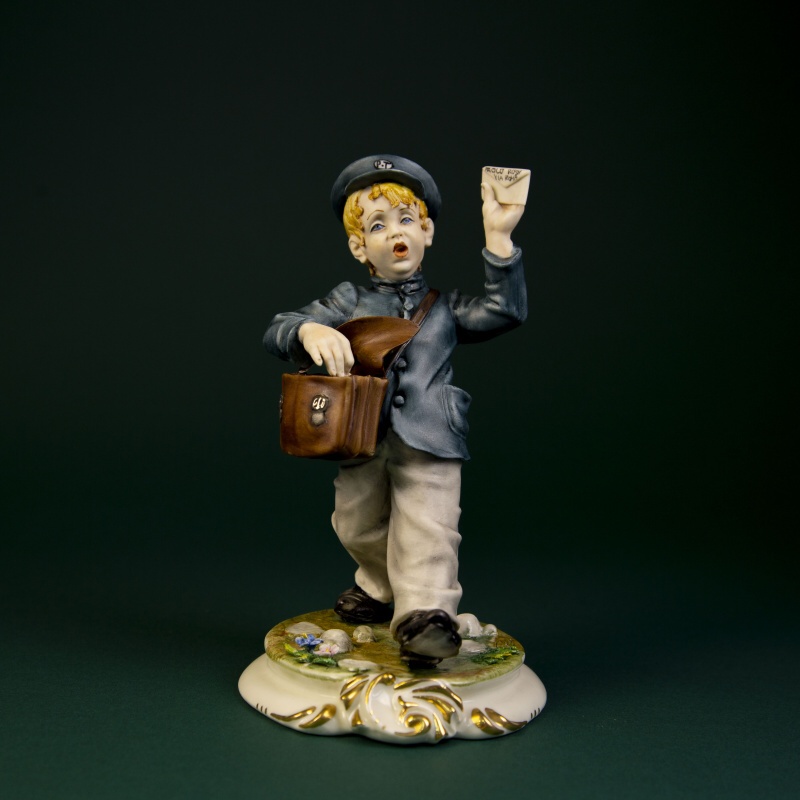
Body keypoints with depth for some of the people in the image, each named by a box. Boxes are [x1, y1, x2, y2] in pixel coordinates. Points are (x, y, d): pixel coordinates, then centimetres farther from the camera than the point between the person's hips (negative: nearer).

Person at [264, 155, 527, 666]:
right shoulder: (349, 302, 7)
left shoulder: (445, 305, 9)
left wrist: (499, 237, -10)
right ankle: (382, 590, 44)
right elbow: (278, 332, 0)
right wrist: (310, 332, -25)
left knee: (426, 530, -15)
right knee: (360, 531, 19)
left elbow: (506, 312, -5)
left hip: (429, 445, -2)